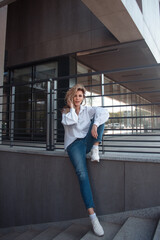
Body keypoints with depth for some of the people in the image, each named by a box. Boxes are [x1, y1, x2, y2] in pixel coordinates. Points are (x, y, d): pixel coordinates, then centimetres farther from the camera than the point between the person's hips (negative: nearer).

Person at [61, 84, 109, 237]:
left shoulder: (87, 109, 12)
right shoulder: (66, 112, 11)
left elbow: (104, 112, -9)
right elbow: (71, 121, -15)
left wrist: (95, 124, -26)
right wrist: (71, 107, -2)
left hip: (87, 141, 3)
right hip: (74, 144, -2)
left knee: (99, 116, -14)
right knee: (82, 174, -25)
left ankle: (95, 149, -21)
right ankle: (93, 217, -25)